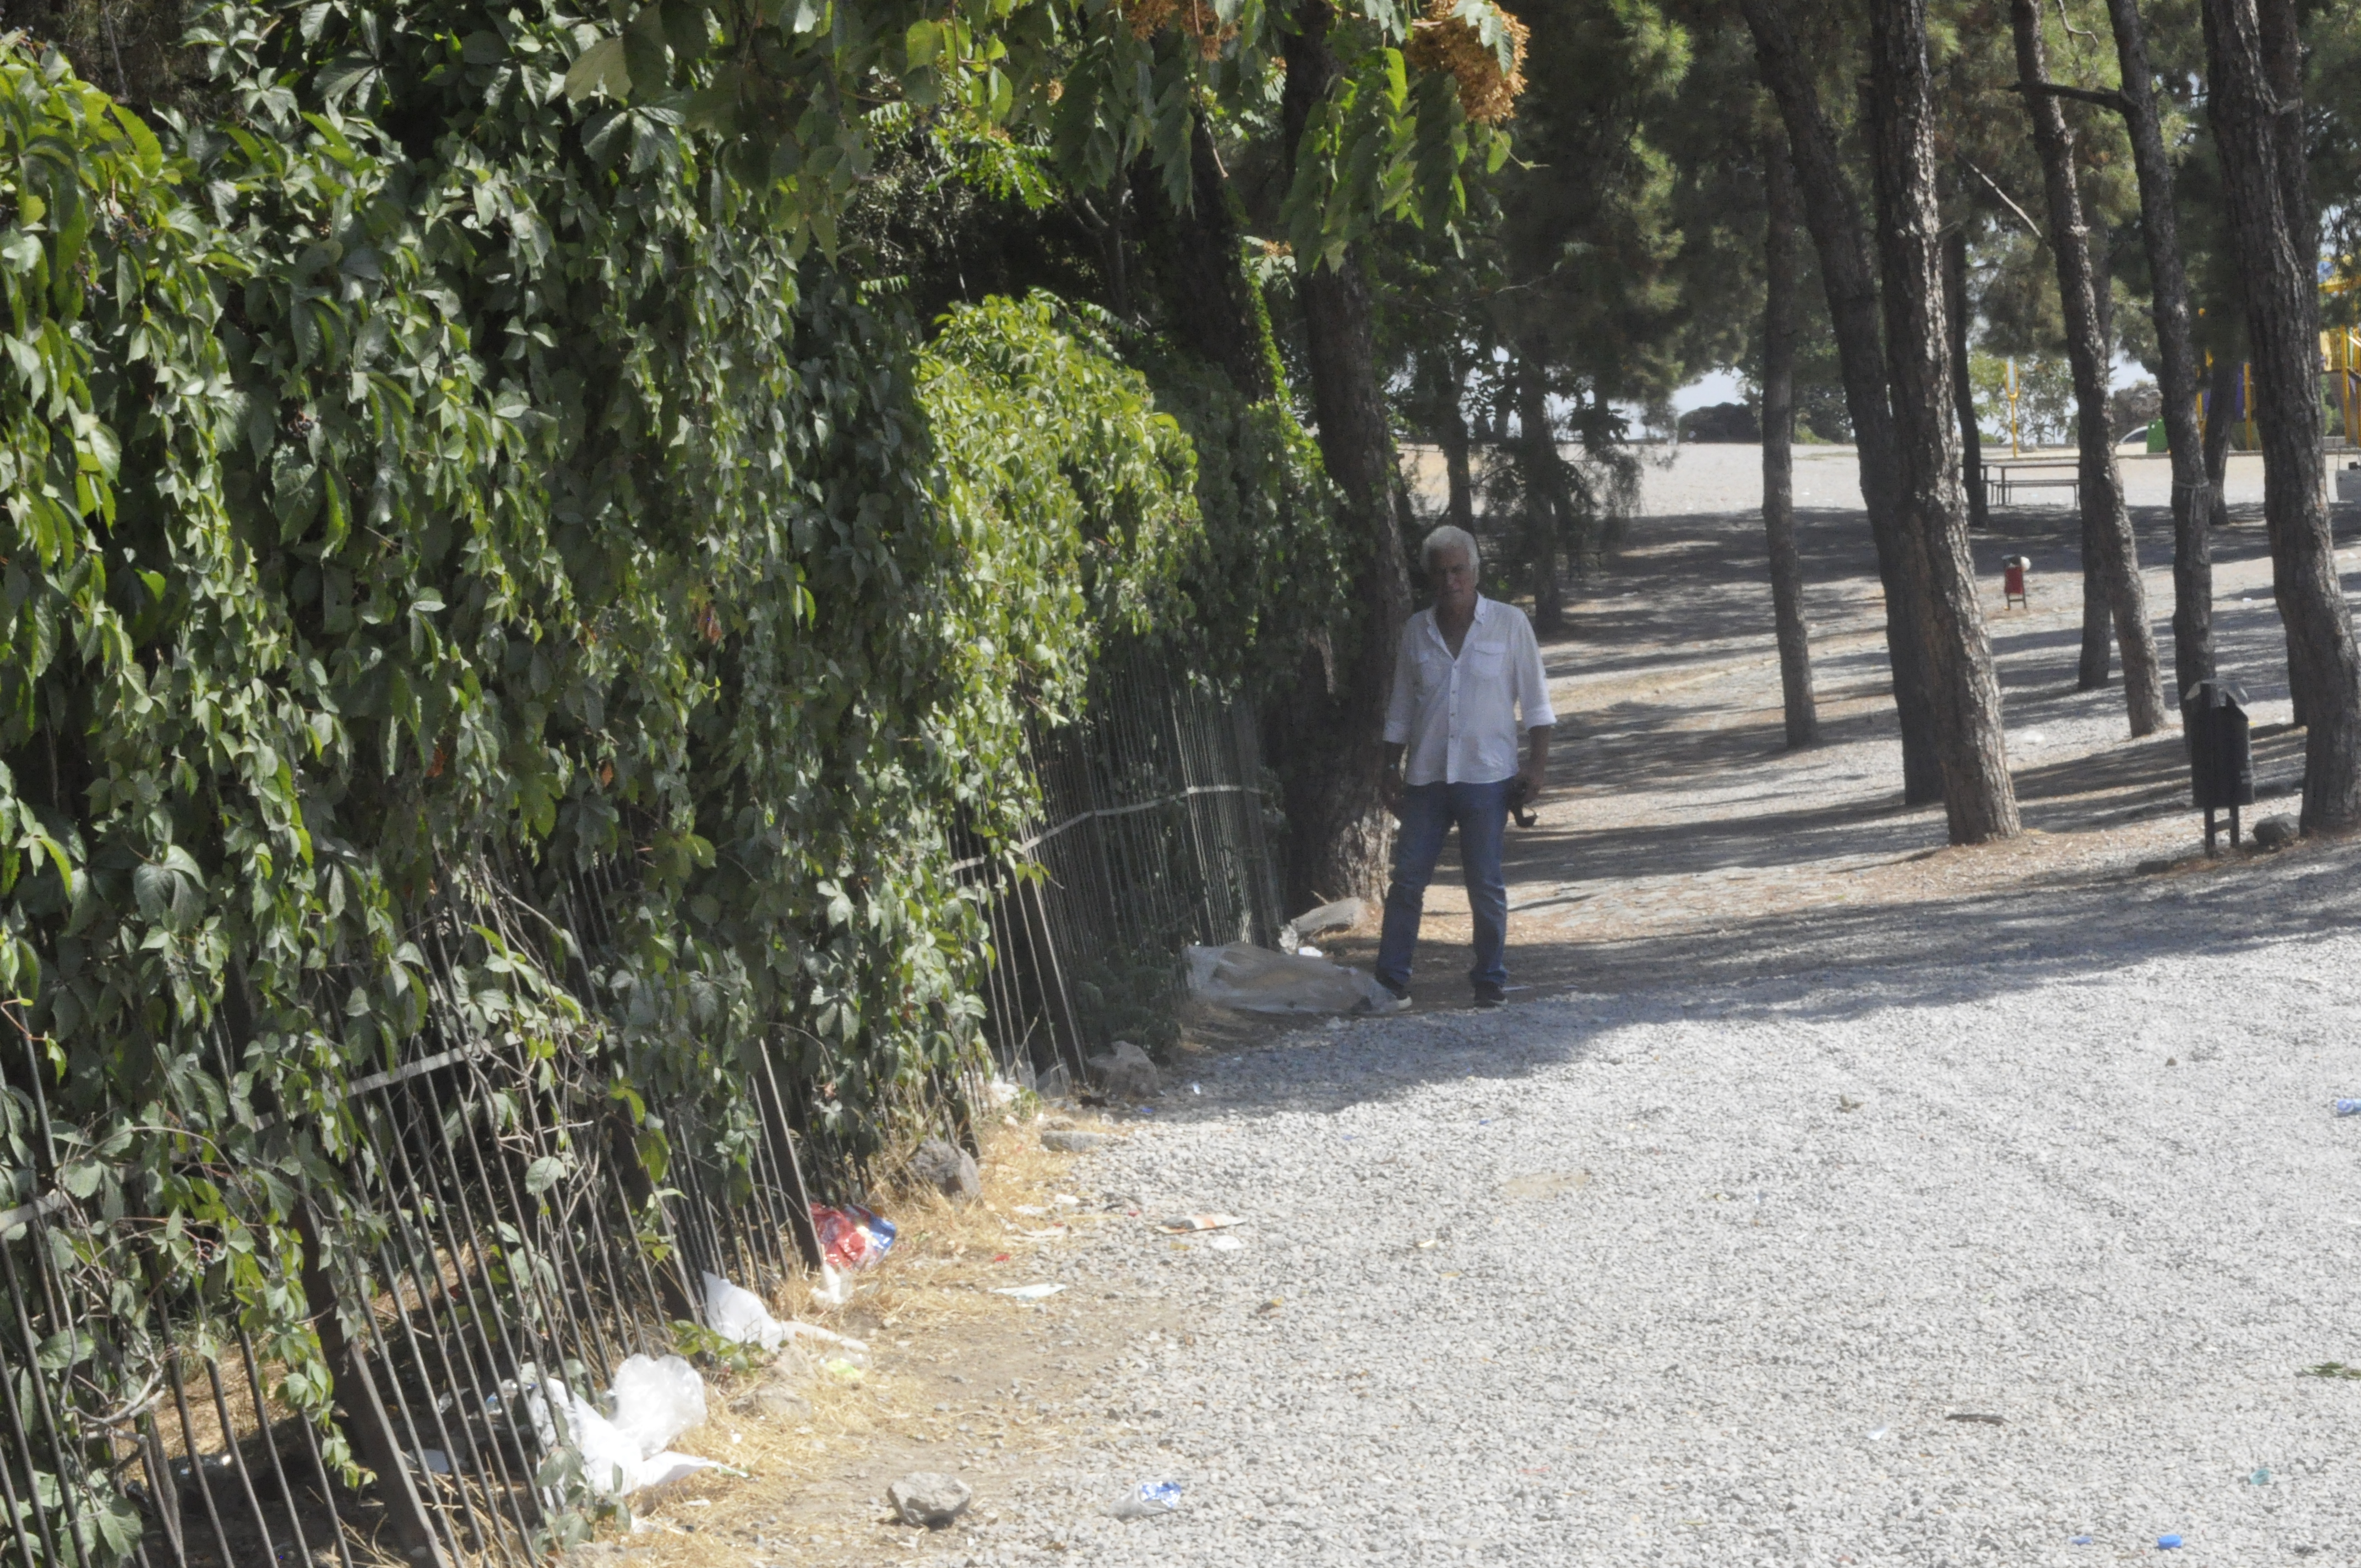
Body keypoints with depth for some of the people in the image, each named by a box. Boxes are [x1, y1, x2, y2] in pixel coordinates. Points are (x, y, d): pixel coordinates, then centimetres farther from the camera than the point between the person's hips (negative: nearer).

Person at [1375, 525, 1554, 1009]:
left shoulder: (1509, 624, 1)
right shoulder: (1417, 630, 9)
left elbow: (1535, 701, 2)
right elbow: (1401, 709, 15)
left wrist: (1537, 764, -5)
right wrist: (1392, 769, 10)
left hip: (1487, 775, -3)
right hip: (1426, 777, 3)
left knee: (1486, 886, 0)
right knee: (1408, 879, 0)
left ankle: (1490, 983, 10)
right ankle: (1391, 982, 4)